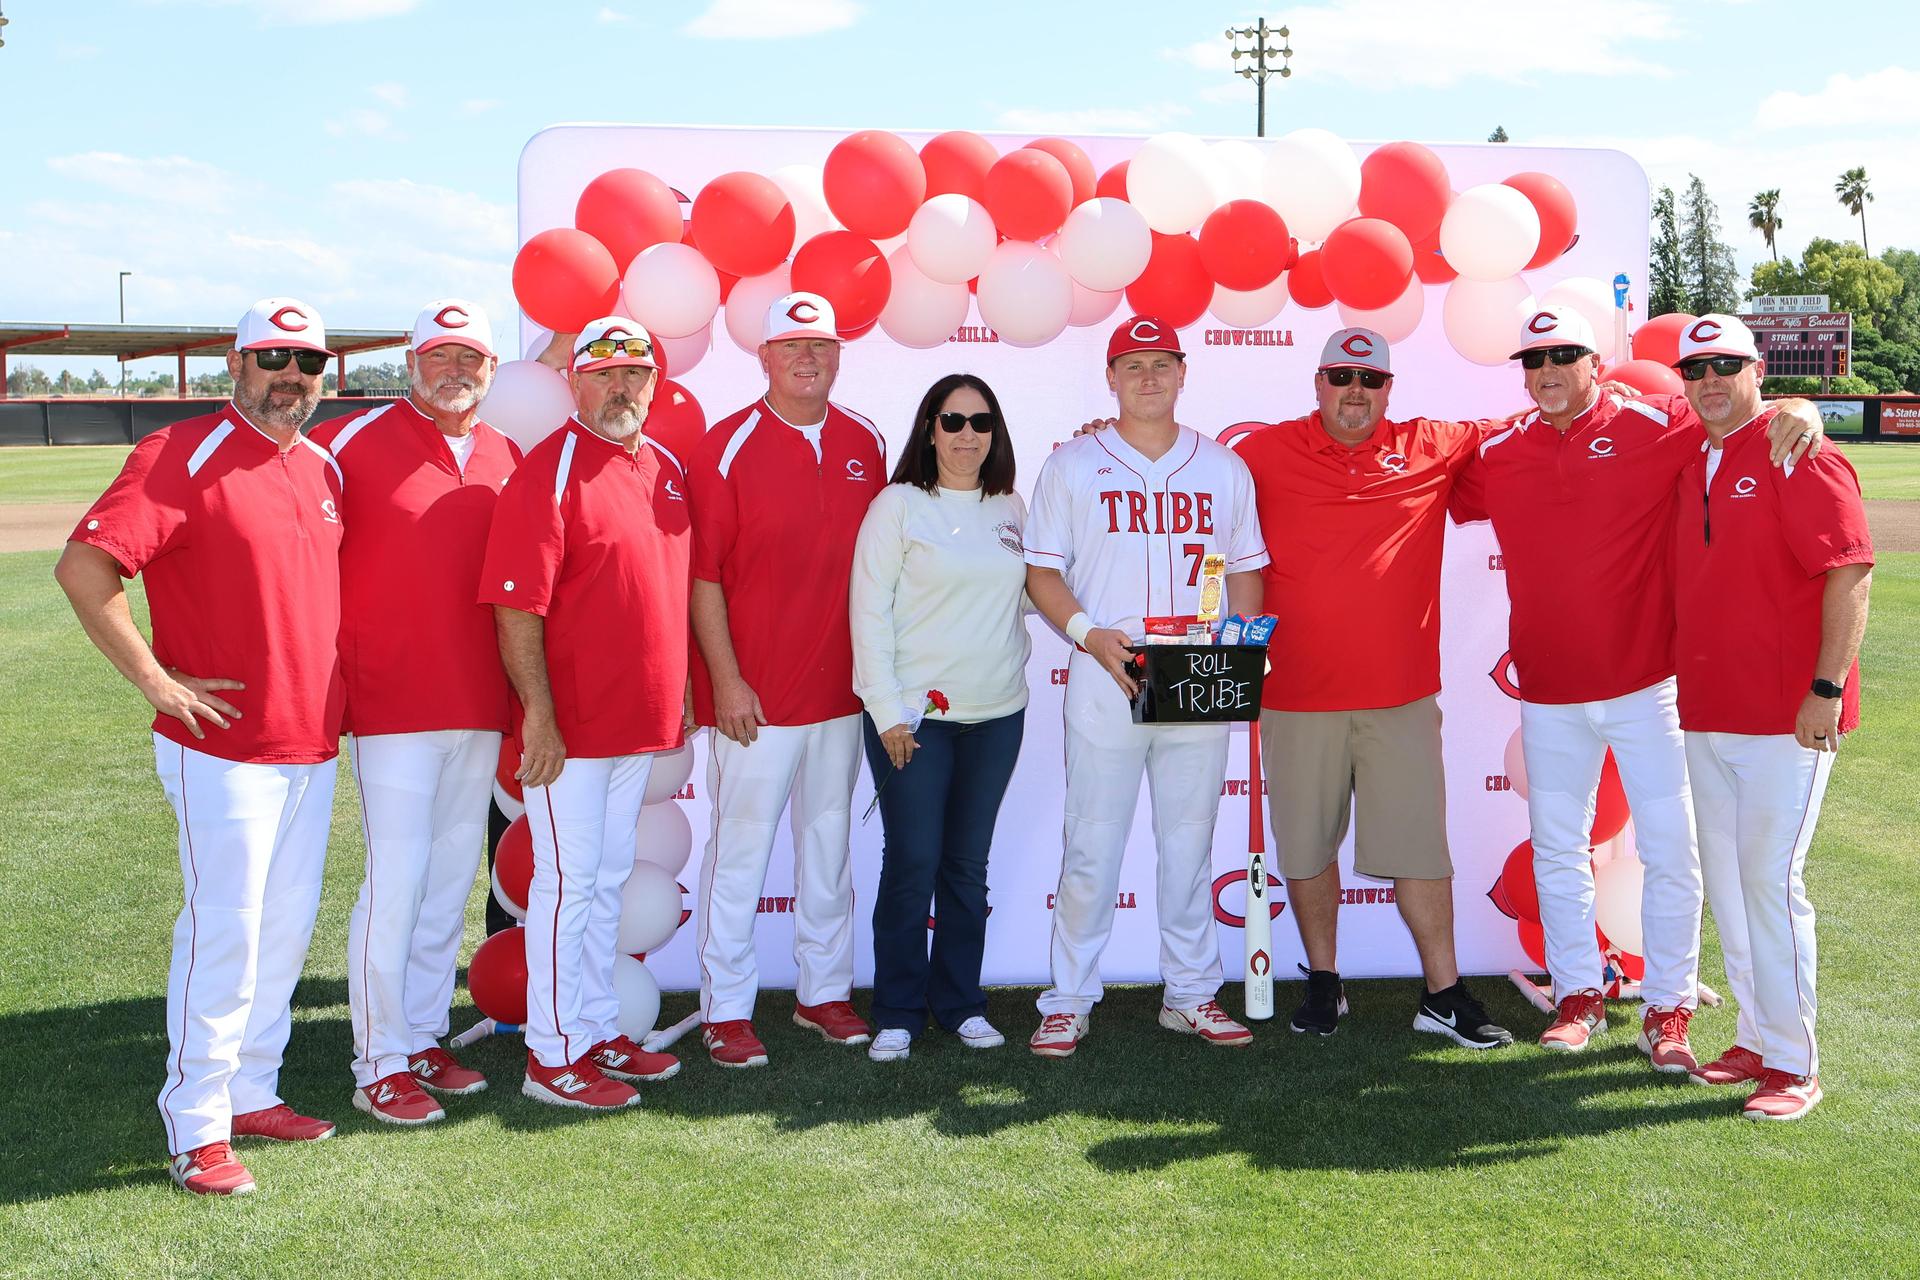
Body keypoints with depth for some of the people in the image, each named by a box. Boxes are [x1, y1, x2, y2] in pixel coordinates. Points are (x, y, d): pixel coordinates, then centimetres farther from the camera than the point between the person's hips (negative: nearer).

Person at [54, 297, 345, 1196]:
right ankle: (196, 1129, 8)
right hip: (225, 745, -7)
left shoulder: (323, 469, 13)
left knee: (286, 930, 13)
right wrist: (157, 681, -17)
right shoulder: (182, 455, -10)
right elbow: (83, 568, -18)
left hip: (313, 748, 7)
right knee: (223, 930, -3)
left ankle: (253, 1093, 27)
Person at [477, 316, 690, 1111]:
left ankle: (599, 1032, 28)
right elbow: (516, 606, -18)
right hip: (569, 728, -7)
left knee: (610, 880, 16)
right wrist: (539, 714, -21)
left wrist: (676, 697, 17)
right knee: (569, 882, 0)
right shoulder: (549, 472, -13)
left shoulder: (667, 470, 11)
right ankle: (553, 1057, 11)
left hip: (643, 720, 7)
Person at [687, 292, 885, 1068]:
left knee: (829, 842, 13)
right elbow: (703, 574, -8)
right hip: (755, 694, -5)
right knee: (740, 847, 1)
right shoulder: (730, 446, -6)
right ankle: (726, 1010, 11)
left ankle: (825, 992, 26)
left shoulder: (864, 445, 8)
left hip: (842, 688, 5)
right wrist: (726, 678, -13)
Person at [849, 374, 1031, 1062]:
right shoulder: (898, 505, -3)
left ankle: (961, 1004, 21)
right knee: (912, 864, -3)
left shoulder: (1011, 508, 11)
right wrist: (887, 711, -10)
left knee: (968, 864, 10)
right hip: (913, 714, -4)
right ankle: (898, 1013, 10)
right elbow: (869, 611, -6)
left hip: (996, 714, 4)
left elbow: (1032, 593, 19)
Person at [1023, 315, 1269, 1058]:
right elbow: (1040, 570, 3)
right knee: (1092, 848, -1)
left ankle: (1191, 996, 21)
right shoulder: (1072, 466, 5)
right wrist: (1087, 633, -14)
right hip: (1105, 684, -2)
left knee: (1190, 845, 10)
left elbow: (1245, 567, 16)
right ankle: (1068, 1003, 9)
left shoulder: (1224, 468, 13)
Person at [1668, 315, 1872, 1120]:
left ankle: (1794, 1066, 4)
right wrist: (1690, 681, 14)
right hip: (1707, 714, 8)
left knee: (1770, 880, -7)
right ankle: (1757, 1040, 25)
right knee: (1725, 881, 13)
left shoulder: (1796, 458, -10)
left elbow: (1852, 573, -16)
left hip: (1784, 718, -8)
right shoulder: (1693, 466, 13)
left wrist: (1828, 686, -21)